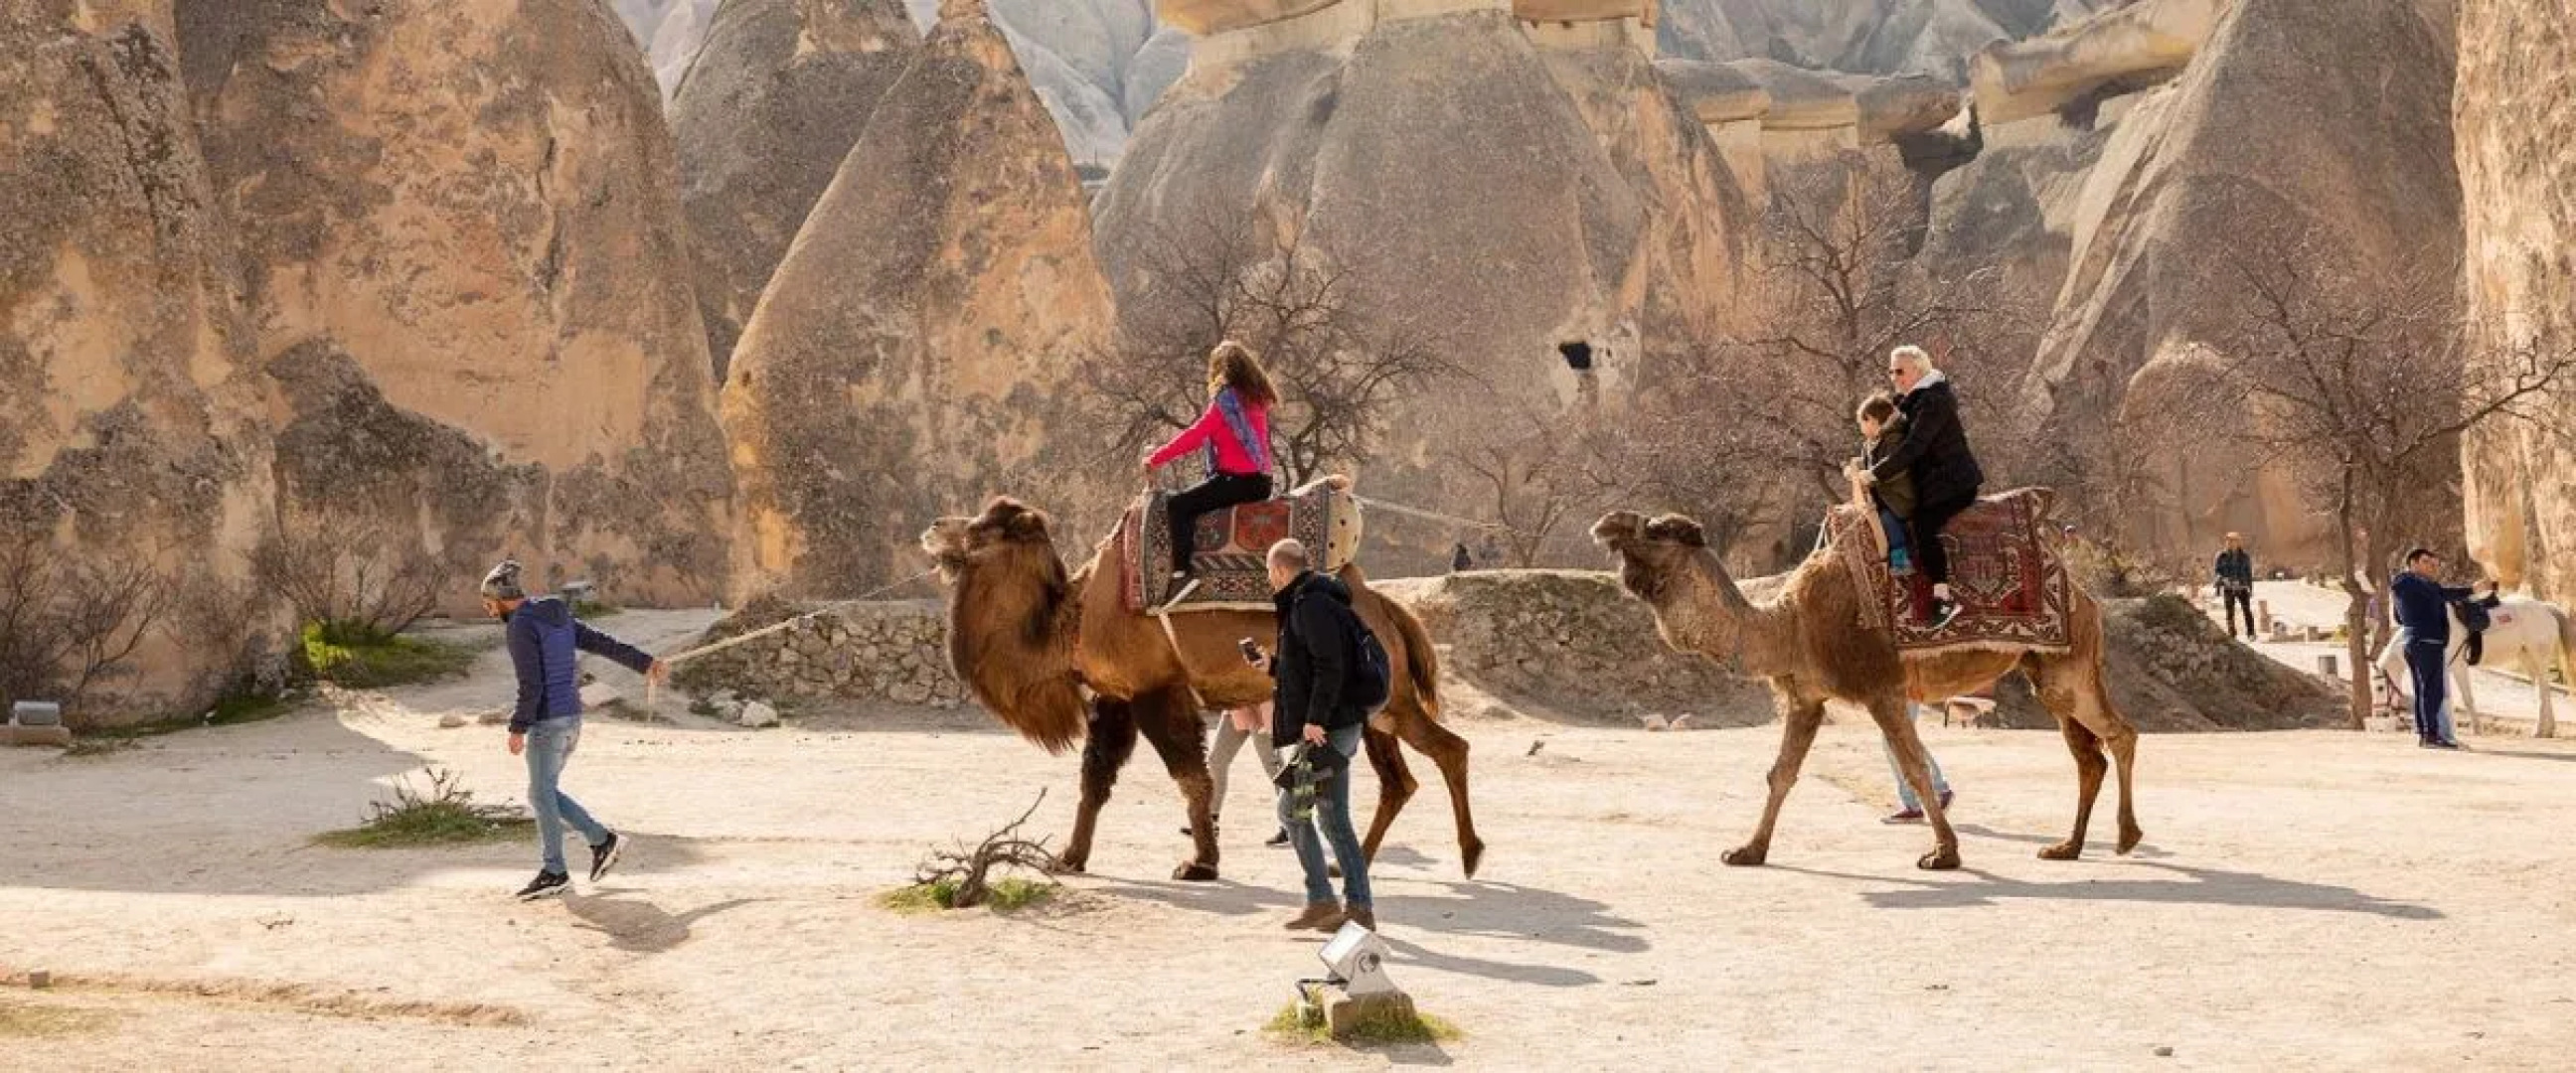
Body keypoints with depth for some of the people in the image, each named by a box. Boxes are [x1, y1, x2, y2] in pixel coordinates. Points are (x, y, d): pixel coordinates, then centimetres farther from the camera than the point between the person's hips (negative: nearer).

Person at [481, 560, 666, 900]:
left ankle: (554, 873, 7)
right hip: (572, 717, 9)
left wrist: (517, 728, -15)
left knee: (541, 795, 1)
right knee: (545, 792, 16)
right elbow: (602, 642, 14)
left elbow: (530, 685, -20)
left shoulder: (520, 627, -15)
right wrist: (645, 663, 16)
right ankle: (602, 841, 14)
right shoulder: (557, 616, 12)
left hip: (547, 721, -9)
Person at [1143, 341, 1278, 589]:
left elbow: (1195, 435, -12)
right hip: (1260, 481, 9)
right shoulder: (1256, 397, 14)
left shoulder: (1227, 398, -11)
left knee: (1178, 505, -13)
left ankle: (1182, 571, -22)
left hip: (1239, 481, -9)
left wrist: (1156, 458, -4)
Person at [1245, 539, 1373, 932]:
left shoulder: (1310, 605, -14)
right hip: (1338, 728, 10)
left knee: (1292, 810, -1)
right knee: (1335, 818, 10)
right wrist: (1274, 664, 28)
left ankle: (1322, 901, -1)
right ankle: (1359, 907, 9)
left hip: (1324, 730, -10)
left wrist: (1315, 719, -24)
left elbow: (1330, 666, -23)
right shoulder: (1318, 600, 18)